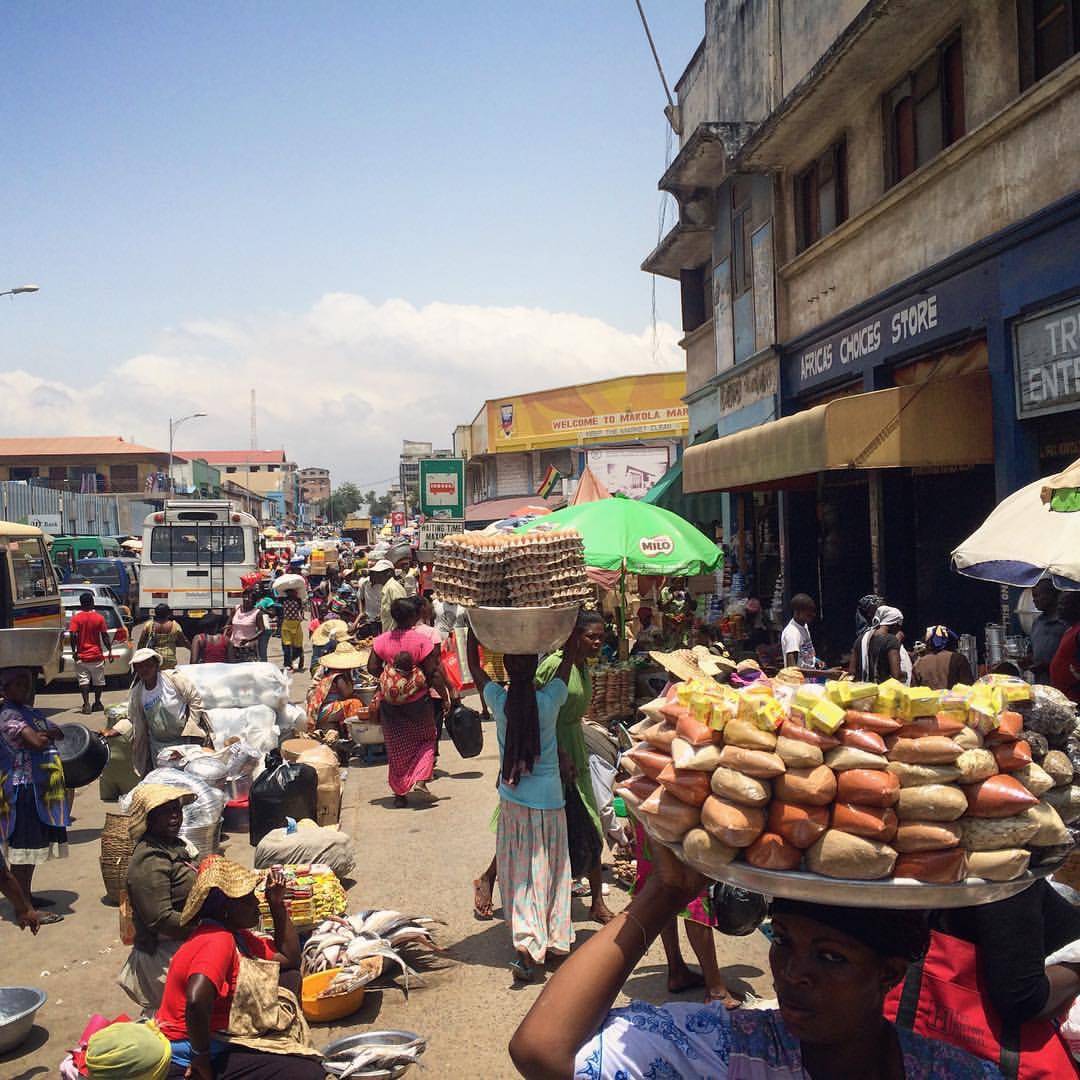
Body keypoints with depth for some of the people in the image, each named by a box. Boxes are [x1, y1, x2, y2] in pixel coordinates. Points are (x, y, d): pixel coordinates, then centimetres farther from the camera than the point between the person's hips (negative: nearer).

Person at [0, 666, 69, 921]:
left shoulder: (30, 712, 15)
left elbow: (59, 732, 11)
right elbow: (37, 742, -26)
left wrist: (46, 733, -10)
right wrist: (49, 734, -4)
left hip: (39, 789, 10)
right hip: (23, 789, -10)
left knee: (34, 844, 17)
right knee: (23, 847, -5)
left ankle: (27, 896, 30)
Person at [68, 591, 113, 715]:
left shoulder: (76, 617, -5)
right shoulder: (99, 617, -3)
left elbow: (73, 635, -13)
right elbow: (105, 636, -3)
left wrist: (74, 651, -7)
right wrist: (109, 651, 4)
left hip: (81, 656, -1)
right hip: (97, 655, 1)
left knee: (83, 680, 0)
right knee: (98, 680, 14)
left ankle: (86, 705, -11)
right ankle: (97, 703, 21)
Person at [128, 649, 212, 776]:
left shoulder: (173, 679, -15)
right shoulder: (136, 693, -3)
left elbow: (194, 699, -8)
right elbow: (132, 720, 7)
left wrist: (190, 727, -12)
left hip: (184, 739, -4)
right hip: (158, 745, 4)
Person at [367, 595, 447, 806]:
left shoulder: (381, 641, -3)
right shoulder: (422, 640, -13)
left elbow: (372, 668, -2)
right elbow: (433, 673, -13)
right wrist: (444, 694, -2)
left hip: (389, 704, 3)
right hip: (418, 701, -3)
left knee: (396, 748, 13)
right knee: (425, 740, 18)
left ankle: (400, 792, 16)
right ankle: (420, 780, -1)